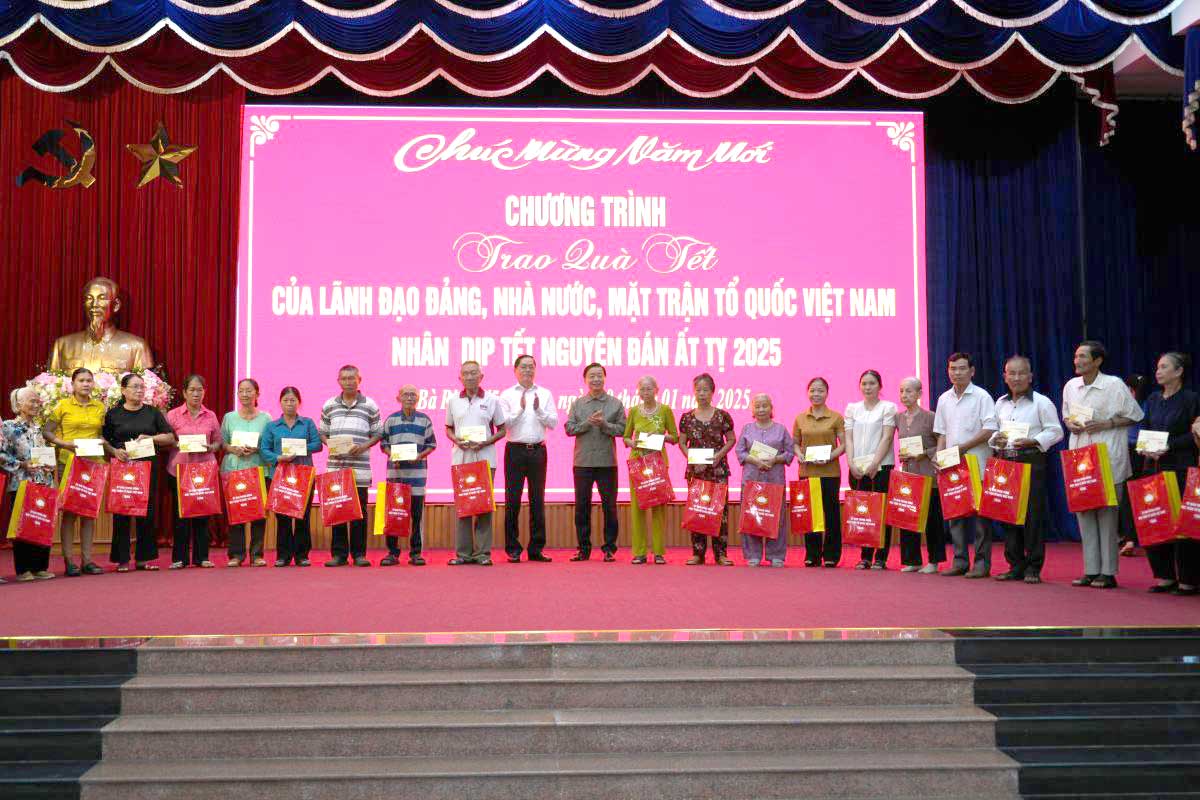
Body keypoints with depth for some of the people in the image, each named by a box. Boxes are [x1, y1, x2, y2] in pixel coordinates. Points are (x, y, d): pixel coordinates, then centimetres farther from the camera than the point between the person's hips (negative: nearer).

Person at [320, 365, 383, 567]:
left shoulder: (369, 405, 5)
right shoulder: (329, 405, 10)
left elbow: (378, 433, 7)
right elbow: (322, 433, 15)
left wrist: (364, 446, -10)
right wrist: (329, 445, -5)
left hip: (360, 466, -2)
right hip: (335, 465, 2)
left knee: (359, 510, 0)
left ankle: (359, 553, 8)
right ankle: (339, 553, 10)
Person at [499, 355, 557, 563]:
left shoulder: (545, 394, 11)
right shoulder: (507, 395, 5)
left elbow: (553, 423, 4)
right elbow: (502, 423, -5)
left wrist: (539, 409, -11)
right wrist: (520, 409, -14)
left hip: (538, 450, 2)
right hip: (515, 450, -2)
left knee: (538, 500, 5)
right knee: (512, 500, -2)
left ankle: (536, 548, 11)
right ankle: (513, 549, 5)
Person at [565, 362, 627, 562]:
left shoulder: (615, 404, 5)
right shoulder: (577, 403, 9)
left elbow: (623, 429, -2)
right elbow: (569, 428, 0)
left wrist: (604, 424, -15)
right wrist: (588, 422, -12)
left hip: (607, 462, -1)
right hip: (582, 462, 1)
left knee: (609, 505, 2)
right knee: (582, 505, 5)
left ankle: (609, 548, 10)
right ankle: (583, 548, 14)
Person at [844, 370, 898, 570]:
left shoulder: (888, 407, 3)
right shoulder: (852, 408, 13)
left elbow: (887, 437, -5)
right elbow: (848, 438, 8)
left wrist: (874, 464, -13)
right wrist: (852, 463, -5)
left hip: (881, 466, -3)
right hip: (857, 468, 3)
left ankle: (881, 558, 2)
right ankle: (865, 557, 9)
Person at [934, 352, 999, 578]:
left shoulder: (981, 397, -3)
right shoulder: (944, 399, 14)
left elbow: (990, 430, -11)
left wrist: (964, 447, -15)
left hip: (977, 466, -6)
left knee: (980, 514, -3)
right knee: (955, 512, 6)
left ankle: (982, 563, 1)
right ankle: (960, 561, 12)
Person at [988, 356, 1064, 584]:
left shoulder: (1041, 402, -1)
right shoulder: (1000, 403, 15)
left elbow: (1055, 432, -4)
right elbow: (993, 430, 23)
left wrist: (1032, 441, -17)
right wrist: (995, 440, 0)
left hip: (1031, 461, -5)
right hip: (1005, 461, 5)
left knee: (1033, 514, -6)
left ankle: (1033, 567, 2)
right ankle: (1015, 566, 13)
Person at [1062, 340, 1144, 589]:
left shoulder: (1114, 385, -7)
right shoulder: (1070, 386, 9)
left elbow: (1134, 417, -2)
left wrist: (1105, 424, -14)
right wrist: (1070, 424, -1)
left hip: (1108, 458, -5)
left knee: (1106, 513, -3)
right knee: (1082, 511, 6)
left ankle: (1108, 573, 4)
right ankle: (1091, 571, 14)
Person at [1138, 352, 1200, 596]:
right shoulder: (1153, 400, 14)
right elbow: (1143, 430, 15)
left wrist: (1169, 446, -16)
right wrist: (1145, 448, -3)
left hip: (1180, 468, -6)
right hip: (1153, 467, 6)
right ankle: (1166, 576, 14)